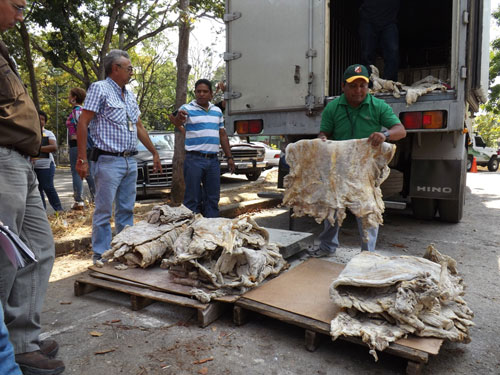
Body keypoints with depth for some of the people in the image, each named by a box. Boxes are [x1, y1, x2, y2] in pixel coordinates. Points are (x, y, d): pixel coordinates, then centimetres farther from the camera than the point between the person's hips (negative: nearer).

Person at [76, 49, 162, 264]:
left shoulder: (129, 96, 17)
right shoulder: (99, 89, -4)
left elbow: (139, 128, 23)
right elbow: (82, 124, -10)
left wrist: (154, 153, 22)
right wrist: (82, 159, -16)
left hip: (130, 162, 7)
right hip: (108, 161, -7)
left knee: (126, 210, 12)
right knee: (104, 211, -1)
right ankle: (101, 255, 10)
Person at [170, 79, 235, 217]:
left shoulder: (217, 111, 15)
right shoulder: (187, 109, -2)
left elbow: (223, 135, 19)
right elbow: (177, 122, -22)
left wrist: (229, 157, 15)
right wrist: (177, 119, -47)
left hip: (213, 160, 5)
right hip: (194, 159, -5)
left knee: (213, 198, 11)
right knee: (192, 198, 0)